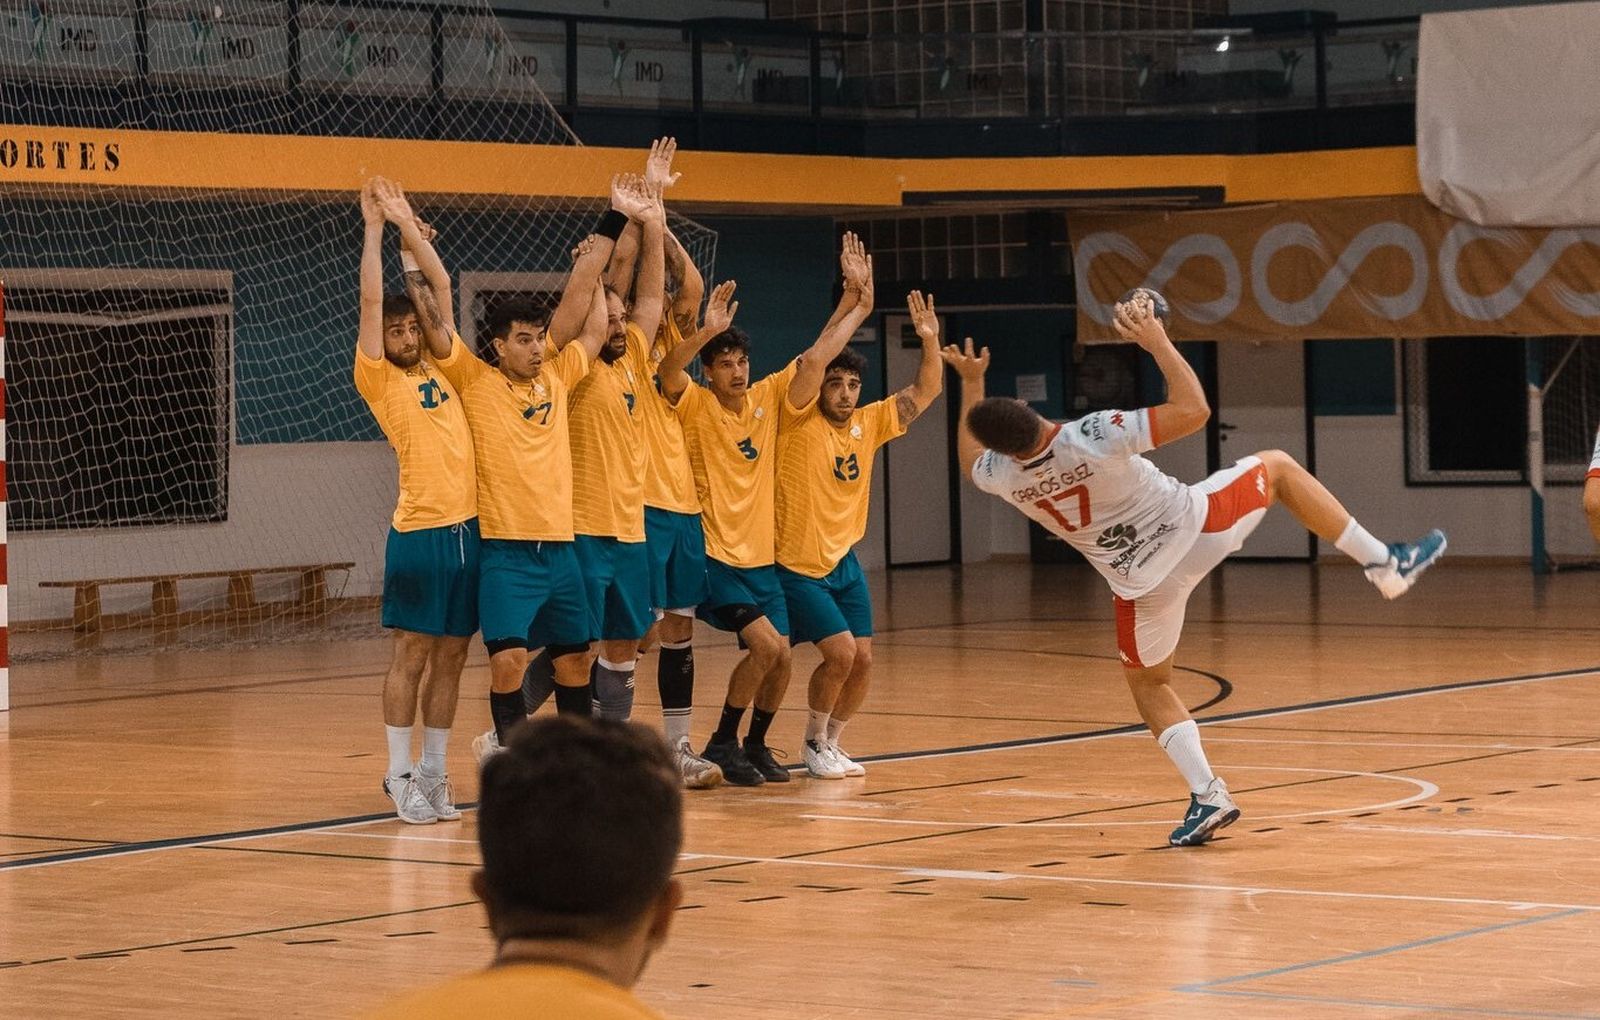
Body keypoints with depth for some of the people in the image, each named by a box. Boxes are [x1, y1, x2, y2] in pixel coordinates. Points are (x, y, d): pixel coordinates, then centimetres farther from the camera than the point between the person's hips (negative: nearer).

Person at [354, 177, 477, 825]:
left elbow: (441, 286, 19)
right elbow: (371, 301, -6)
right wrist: (374, 227, -4)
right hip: (420, 532, -6)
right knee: (412, 651, -3)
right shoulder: (378, 379, 1)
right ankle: (400, 774, 3)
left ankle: (434, 771, 14)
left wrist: (407, 222, 16)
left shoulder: (438, 368, 16)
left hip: (469, 527, 6)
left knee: (451, 655, 8)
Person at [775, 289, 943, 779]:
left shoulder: (867, 424, 3)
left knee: (862, 659, 1)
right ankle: (814, 743, 7)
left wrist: (929, 339, -12)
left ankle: (830, 742, 22)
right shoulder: (800, 422, -13)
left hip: (843, 564, 6)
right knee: (841, 651, -15)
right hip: (798, 567, -6)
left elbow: (927, 390, 4)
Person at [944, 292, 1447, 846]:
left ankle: (1207, 794, 9)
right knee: (1278, 465, 23)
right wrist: (1157, 341, -15)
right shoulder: (1092, 436, -27)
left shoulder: (1001, 478, -13)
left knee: (1147, 681, 26)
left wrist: (970, 382, 22)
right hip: (1195, 524, -2)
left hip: (1142, 584, 2)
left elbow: (971, 459, 15)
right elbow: (1192, 410, -22)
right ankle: (1384, 562, 18)